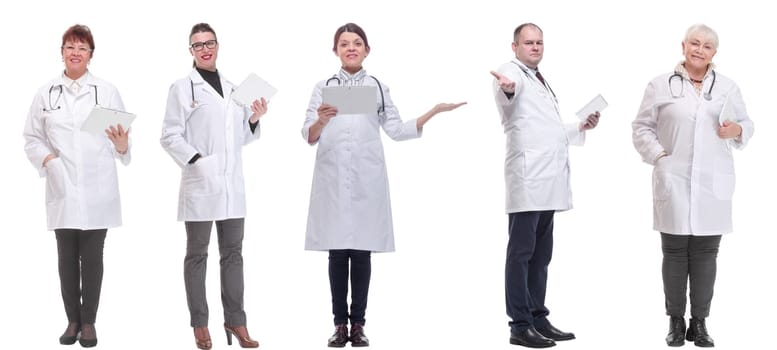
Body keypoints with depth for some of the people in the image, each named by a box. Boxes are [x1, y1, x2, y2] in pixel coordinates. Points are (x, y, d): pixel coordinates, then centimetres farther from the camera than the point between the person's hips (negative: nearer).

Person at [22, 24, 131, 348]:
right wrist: (46, 158, -10)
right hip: (62, 188, 1)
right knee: (67, 257, 7)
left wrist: (122, 145, -24)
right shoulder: (45, 93, 6)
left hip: (97, 189, -1)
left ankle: (89, 321, 14)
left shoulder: (107, 91, 2)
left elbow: (121, 138, -1)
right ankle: (72, 320, 18)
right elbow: (31, 138, 10)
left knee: (92, 257, 4)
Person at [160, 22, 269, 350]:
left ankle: (236, 320, 15)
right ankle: (200, 324, 12)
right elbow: (170, 136, -7)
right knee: (197, 255, 5)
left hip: (232, 185, 5)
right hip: (200, 185, -5)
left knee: (232, 253, 9)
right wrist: (196, 160, -19)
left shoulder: (233, 88, 15)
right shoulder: (182, 88, -1)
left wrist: (254, 120, 1)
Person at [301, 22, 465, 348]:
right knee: (337, 253, 0)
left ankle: (358, 323, 7)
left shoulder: (379, 87, 11)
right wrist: (321, 121, -20)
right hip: (332, 180, 0)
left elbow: (397, 130, 8)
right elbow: (308, 136, 2)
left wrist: (434, 111, 0)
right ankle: (340, 324, 7)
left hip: (367, 180, 0)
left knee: (361, 252, 1)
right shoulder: (323, 87, 7)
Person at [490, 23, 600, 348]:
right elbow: (509, 94, -31)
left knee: (541, 254, 12)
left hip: (547, 180, 9)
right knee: (521, 253, -7)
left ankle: (538, 318, 17)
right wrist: (507, 88, -53)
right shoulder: (511, 72, -4)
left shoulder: (542, 81, 24)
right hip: (527, 178, -9)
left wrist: (580, 127, 20)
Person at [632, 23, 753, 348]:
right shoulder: (661, 85, 4)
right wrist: (658, 156, -7)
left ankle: (699, 323, 12)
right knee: (675, 252, 2)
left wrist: (737, 130, -6)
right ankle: (675, 321, 13)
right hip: (674, 182, -2)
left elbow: (746, 124, 16)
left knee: (706, 253, 4)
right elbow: (642, 127, 5)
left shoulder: (728, 87, 11)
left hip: (713, 184, 2)